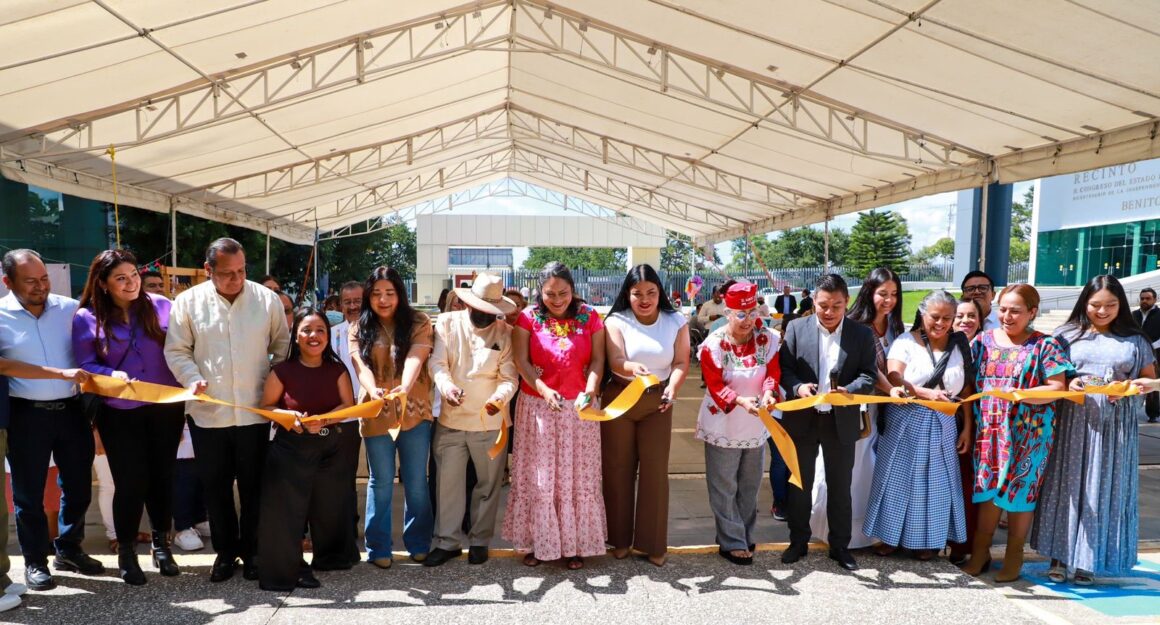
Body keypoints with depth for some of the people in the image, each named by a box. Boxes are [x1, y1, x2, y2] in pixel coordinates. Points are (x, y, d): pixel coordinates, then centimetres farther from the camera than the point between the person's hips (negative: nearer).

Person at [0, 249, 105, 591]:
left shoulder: (70, 308, 0)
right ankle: (35, 560, 25)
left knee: (78, 486, 13)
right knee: (29, 492, 9)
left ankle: (68, 549, 32)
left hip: (71, 409, 3)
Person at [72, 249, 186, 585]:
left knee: (162, 476, 11)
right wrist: (112, 375, -25)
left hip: (166, 408, 2)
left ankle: (161, 544, 30)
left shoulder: (160, 305, -1)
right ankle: (126, 551, 24)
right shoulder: (86, 318, -5)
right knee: (131, 482, 2)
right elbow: (86, 365, -5)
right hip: (120, 414, -1)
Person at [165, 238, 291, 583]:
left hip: (255, 411, 0)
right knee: (215, 486, 12)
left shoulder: (267, 299, -2)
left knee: (253, 486, 9)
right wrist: (192, 378, -14)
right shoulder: (188, 302, -2)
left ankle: (252, 550, 25)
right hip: (208, 412, 1)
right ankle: (225, 550, 29)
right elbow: (176, 350, 3)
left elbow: (283, 346, 6)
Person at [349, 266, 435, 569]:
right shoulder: (359, 329, 3)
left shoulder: (418, 323, -2)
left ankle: (419, 543, 24)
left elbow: (414, 359, -19)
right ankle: (378, 548, 22)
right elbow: (361, 366, -12)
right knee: (381, 483, 10)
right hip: (377, 415, 1)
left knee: (416, 482, 8)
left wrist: (405, 387, -39)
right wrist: (373, 390, -34)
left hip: (415, 412, -1)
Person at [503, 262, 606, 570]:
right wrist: (543, 389, -26)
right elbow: (521, 361, -10)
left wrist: (589, 390, -23)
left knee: (577, 476, 7)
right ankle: (536, 541, 19)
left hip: (578, 408, 1)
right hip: (537, 406, 0)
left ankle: (575, 543, 19)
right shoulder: (528, 318, -2)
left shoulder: (589, 317, 1)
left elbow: (597, 359, -5)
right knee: (537, 477, 6)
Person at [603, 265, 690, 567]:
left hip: (657, 402, 1)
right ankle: (620, 538, 23)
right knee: (618, 470, 7)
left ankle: (653, 543, 15)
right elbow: (616, 362, -21)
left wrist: (672, 387, -27)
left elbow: (681, 362, -7)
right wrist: (635, 368, -44)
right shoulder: (616, 321, -9)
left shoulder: (676, 322, -2)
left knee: (655, 471, 2)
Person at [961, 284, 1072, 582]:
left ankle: (1014, 555, 20)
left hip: (1027, 432, -2)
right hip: (989, 429, 2)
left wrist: (1020, 394, -22)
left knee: (1020, 489, 5)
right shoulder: (984, 339, 6)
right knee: (987, 488, 6)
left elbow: (1058, 387, -7)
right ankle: (980, 551, 19)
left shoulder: (1045, 345, -2)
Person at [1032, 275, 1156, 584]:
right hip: (1072, 421, -1)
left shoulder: (1134, 340, 7)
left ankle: (1088, 560, 13)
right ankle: (1060, 557, 9)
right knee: (1067, 484, 1)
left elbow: (1150, 379, 9)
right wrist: (1068, 385, -15)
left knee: (1104, 489, 3)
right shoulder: (1067, 334, 5)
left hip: (1115, 426, 1)